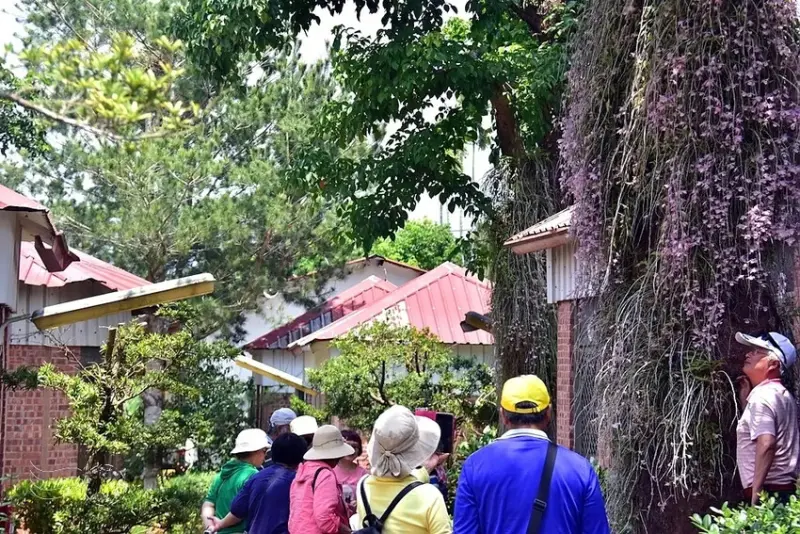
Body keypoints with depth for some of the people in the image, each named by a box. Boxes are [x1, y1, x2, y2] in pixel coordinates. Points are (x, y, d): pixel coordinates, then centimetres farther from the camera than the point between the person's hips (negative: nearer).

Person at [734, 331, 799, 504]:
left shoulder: (762, 395, -11)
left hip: (768, 491, -10)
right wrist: (746, 398, 20)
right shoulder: (782, 395, 20)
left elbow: (766, 444, -23)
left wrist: (756, 494, -25)